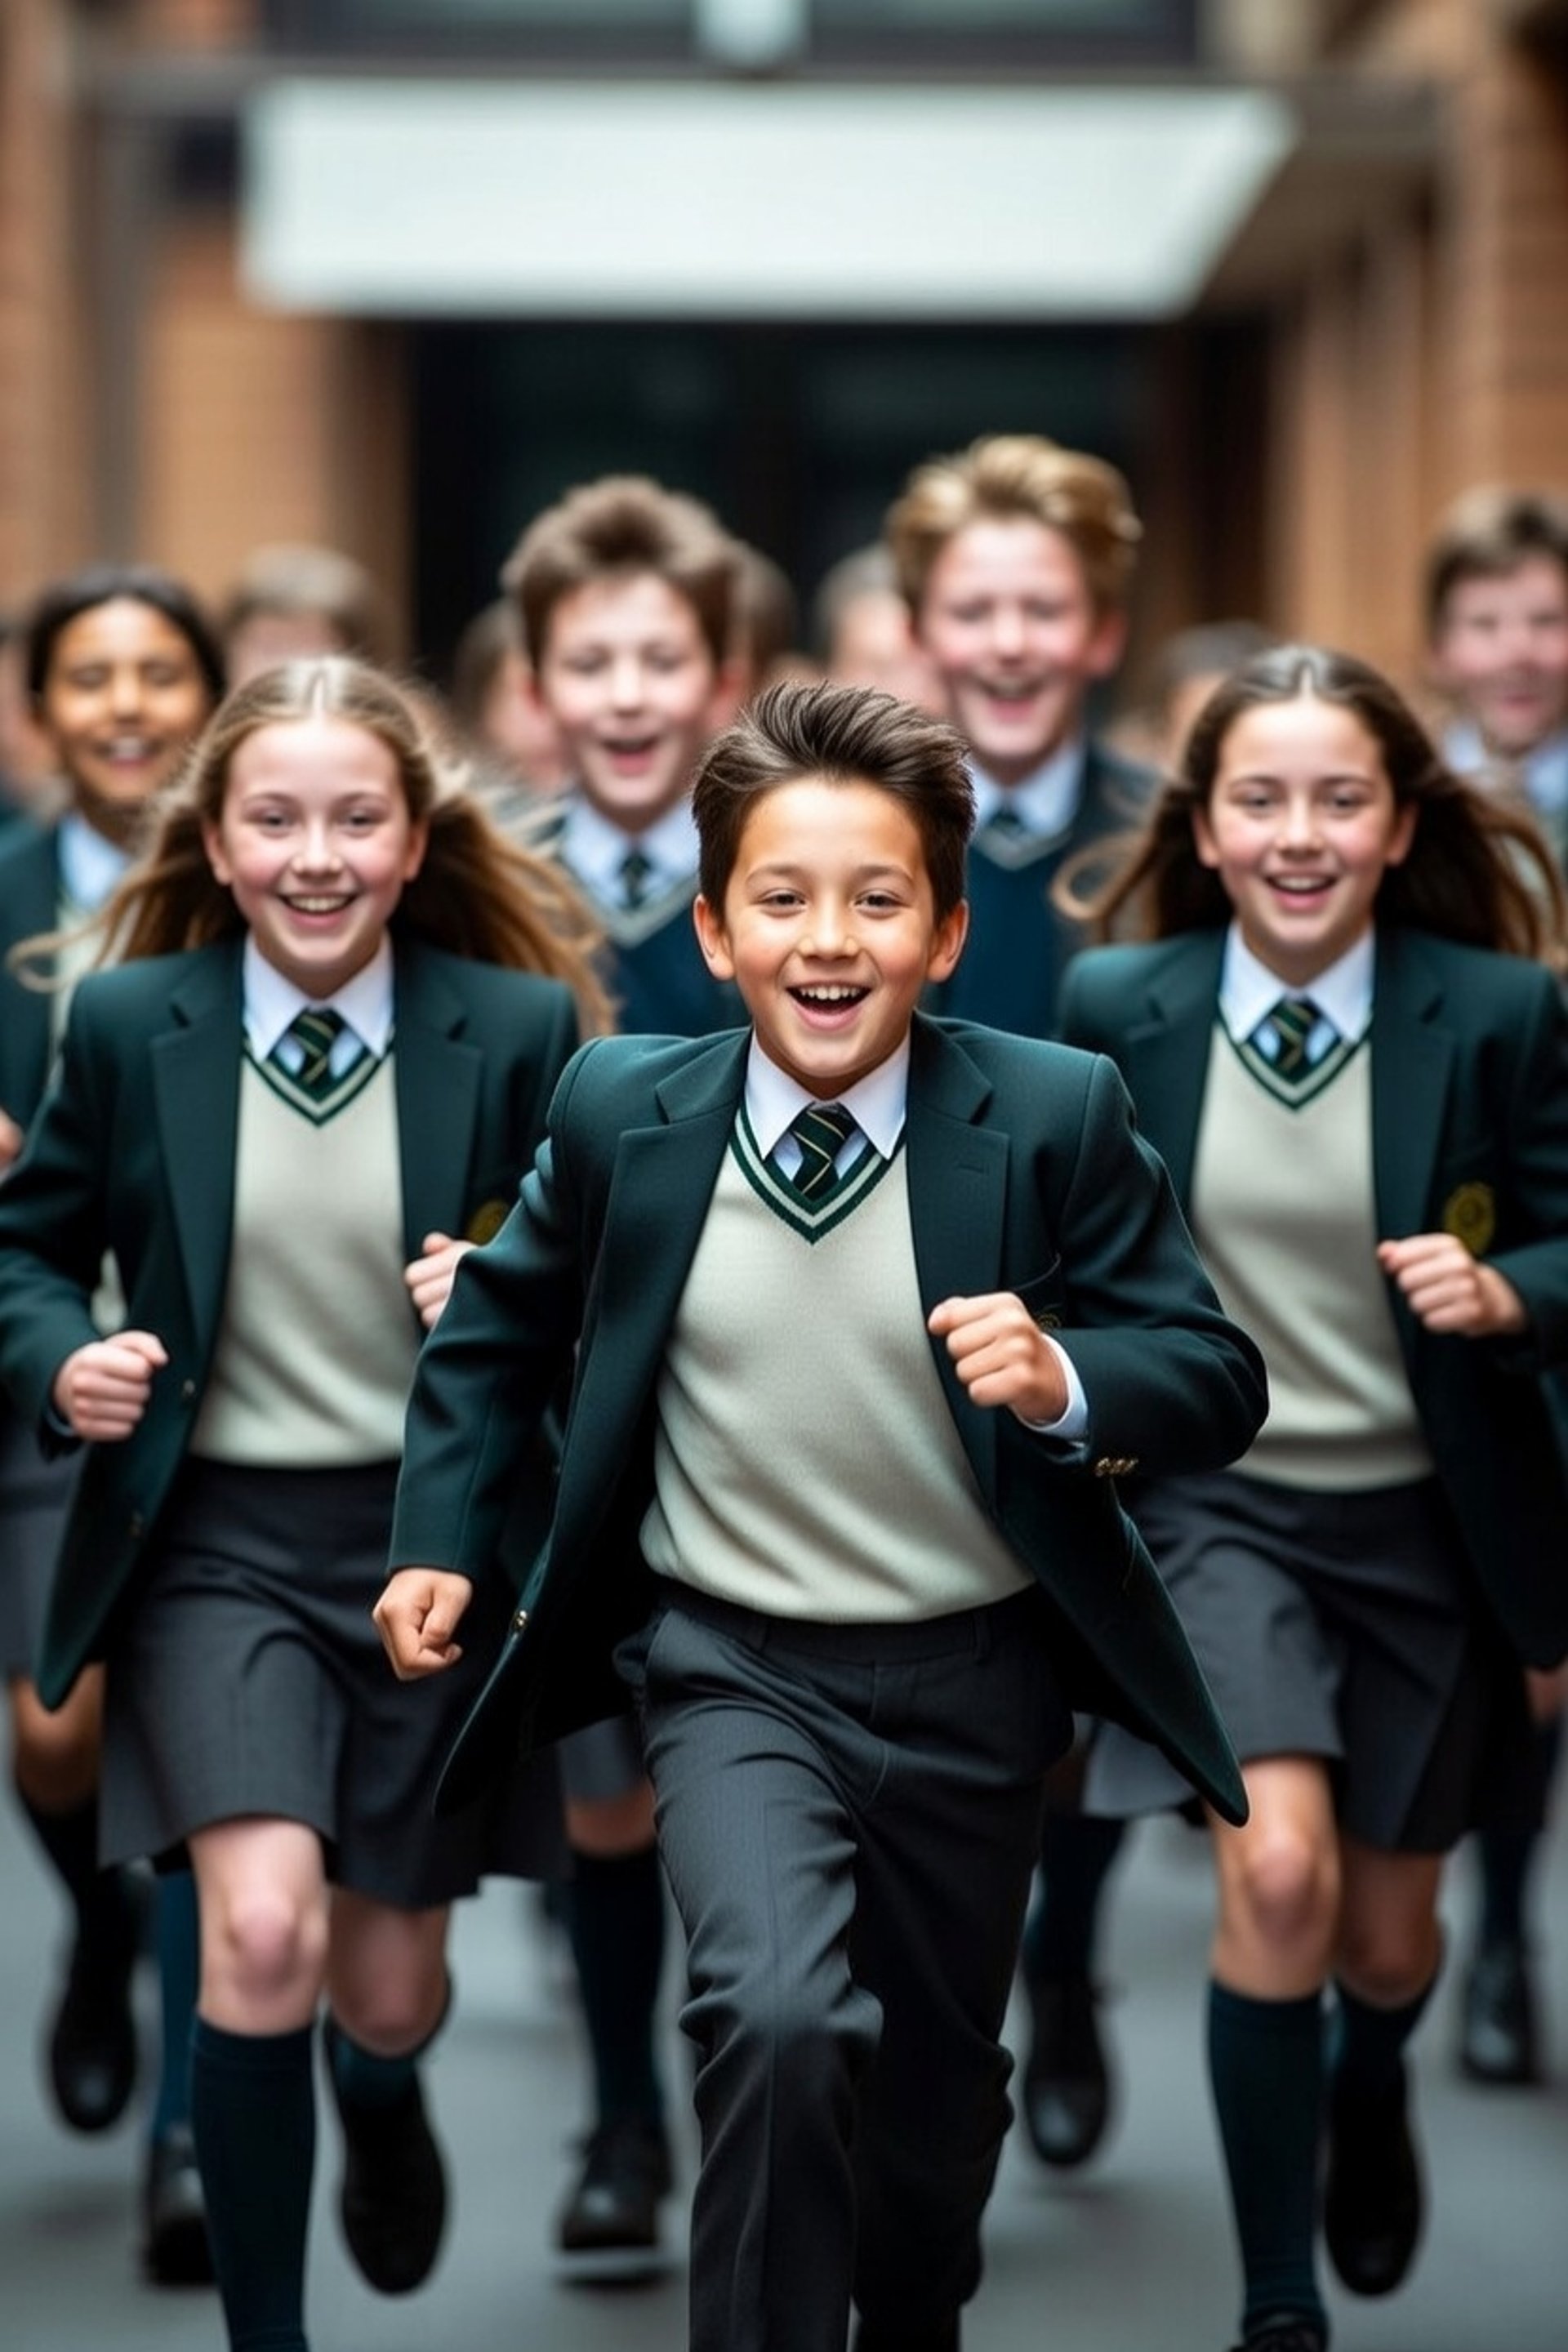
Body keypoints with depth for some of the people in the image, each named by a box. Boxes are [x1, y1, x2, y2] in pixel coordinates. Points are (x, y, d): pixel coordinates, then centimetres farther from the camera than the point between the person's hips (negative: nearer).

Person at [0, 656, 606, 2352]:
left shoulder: (516, 1032, -6)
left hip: (434, 1534, 1)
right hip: (215, 1536, -1)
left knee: (388, 1985, 12)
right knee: (263, 1929, -21)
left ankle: (378, 2086, 52)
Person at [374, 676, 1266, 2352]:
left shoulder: (1054, 1118, -14)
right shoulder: (624, 1113, -9)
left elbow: (1218, 1384, -10)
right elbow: (502, 1326, 10)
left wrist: (1068, 1390, -29)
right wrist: (439, 1539, 1)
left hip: (973, 1679, 1)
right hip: (733, 1666, -1)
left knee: (935, 2096, 21)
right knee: (782, 2019, -29)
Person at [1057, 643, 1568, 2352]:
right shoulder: (1115, 1006, -7)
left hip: (1428, 1520, 1)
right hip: (1221, 1502, -1)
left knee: (1386, 1932, 16)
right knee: (1275, 1871, -22)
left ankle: (1371, 2088, 55)